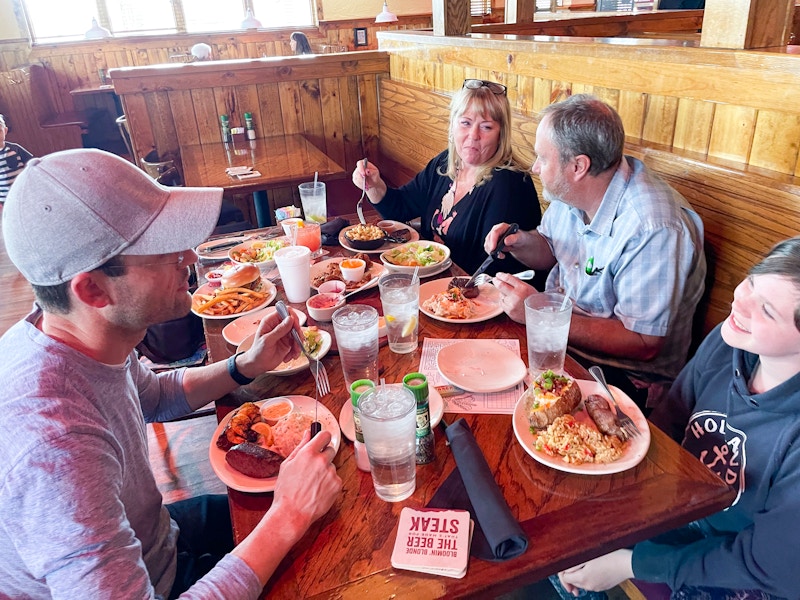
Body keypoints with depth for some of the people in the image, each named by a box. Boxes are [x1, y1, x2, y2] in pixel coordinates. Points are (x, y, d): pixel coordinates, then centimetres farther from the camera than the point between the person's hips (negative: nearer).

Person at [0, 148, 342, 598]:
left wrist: (247, 366, -5)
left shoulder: (83, 339, -13)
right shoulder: (54, 445, -41)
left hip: (157, 539, 7)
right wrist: (288, 517, -35)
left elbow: (153, 395, 8)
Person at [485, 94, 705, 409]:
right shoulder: (571, 190, -2)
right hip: (557, 332, 8)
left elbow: (643, 344, -26)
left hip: (624, 375, -8)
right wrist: (519, 242, -9)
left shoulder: (652, 230, -28)